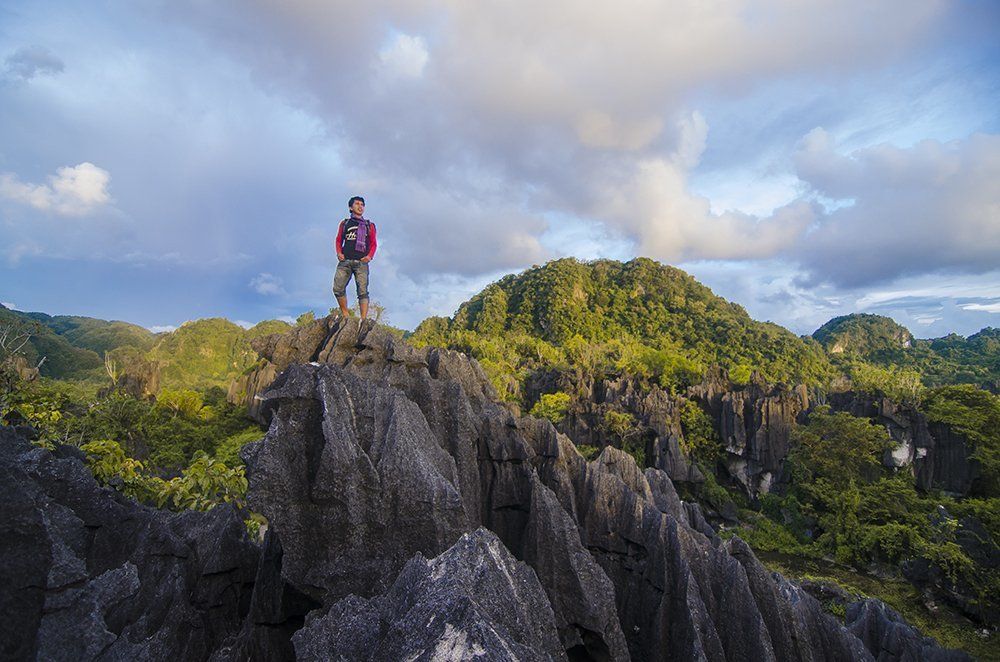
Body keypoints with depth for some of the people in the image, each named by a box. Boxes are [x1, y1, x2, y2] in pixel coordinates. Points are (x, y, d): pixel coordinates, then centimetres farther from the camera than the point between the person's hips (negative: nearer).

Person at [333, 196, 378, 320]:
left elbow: (373, 243, 13)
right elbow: (338, 240, 20)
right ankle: (345, 314, 7)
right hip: (345, 260, 2)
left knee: (363, 290, -11)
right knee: (337, 288, -9)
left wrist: (370, 256, -4)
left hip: (361, 262, -1)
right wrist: (339, 253, 2)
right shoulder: (344, 223, 21)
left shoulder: (369, 225, 18)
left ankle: (363, 319, -13)